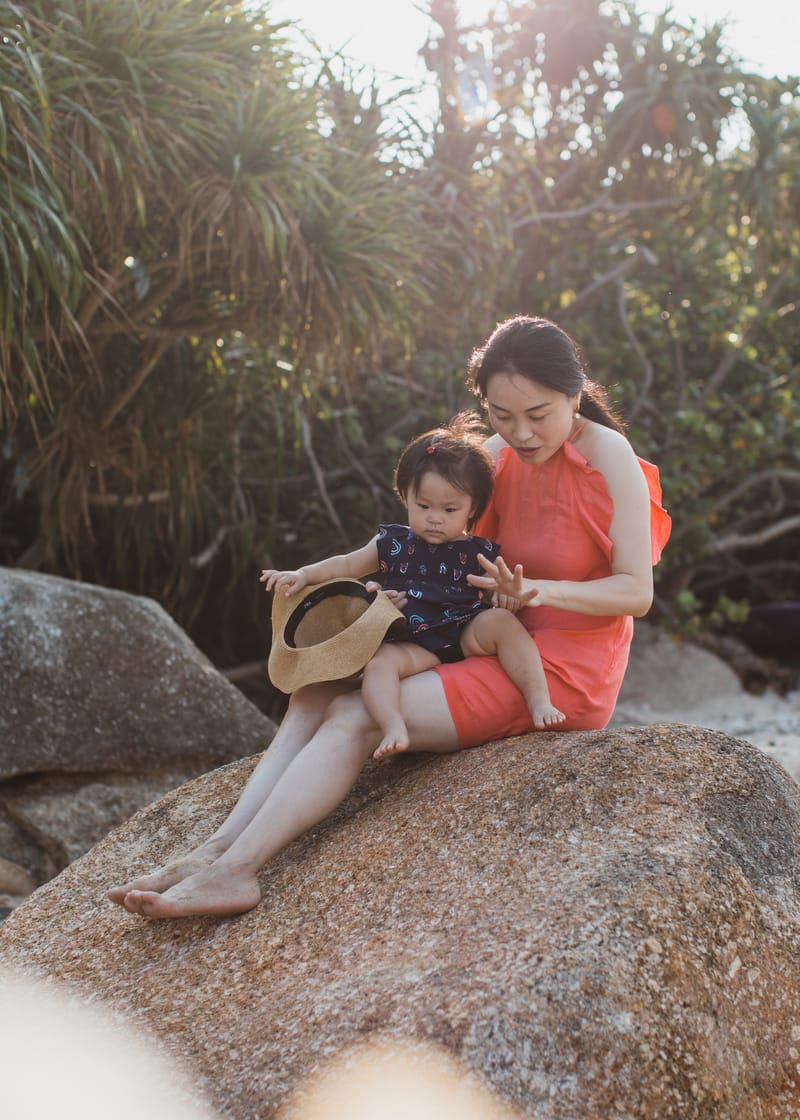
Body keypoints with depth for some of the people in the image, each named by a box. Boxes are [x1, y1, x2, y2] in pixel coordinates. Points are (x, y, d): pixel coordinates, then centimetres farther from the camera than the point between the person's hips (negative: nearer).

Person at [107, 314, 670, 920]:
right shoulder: (499, 454, 6)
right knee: (317, 693, -7)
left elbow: (637, 592, -16)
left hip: (567, 669, -7)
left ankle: (235, 869, -20)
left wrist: (541, 590, -32)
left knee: (356, 717, -21)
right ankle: (218, 849, -15)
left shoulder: (609, 458, -14)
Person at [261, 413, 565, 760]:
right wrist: (304, 574, 8)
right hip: (414, 648, 0)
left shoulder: (479, 552, 9)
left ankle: (539, 700, -27)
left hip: (469, 637, 0)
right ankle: (393, 728, -45)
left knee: (502, 621, -27)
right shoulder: (393, 543, 12)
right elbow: (347, 565, 21)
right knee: (378, 662, -27)